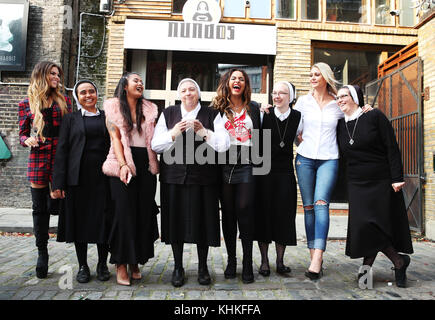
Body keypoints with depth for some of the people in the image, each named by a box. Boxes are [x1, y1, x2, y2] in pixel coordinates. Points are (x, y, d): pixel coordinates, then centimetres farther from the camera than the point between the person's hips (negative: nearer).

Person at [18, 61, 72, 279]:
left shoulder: (64, 101, 11)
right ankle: (42, 252, 19)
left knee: (56, 205, -3)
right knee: (40, 208, 5)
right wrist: (28, 140, -11)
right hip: (38, 159, 0)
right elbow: (22, 135, 12)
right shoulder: (26, 104, 9)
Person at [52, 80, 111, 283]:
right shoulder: (70, 119, 8)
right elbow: (62, 150, 3)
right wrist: (59, 182, -5)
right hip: (78, 177, 0)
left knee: (103, 220, 3)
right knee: (80, 219, 6)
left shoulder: (107, 117, 11)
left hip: (103, 176, 1)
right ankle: (83, 266, 20)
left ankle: (102, 264, 19)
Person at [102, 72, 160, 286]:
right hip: (123, 163, -3)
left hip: (146, 164, 3)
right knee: (124, 212, -5)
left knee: (144, 212, 2)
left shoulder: (149, 109, 16)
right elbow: (115, 137, -2)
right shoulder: (113, 107, 8)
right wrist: (123, 164, -14)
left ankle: (135, 262, 14)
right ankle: (121, 264, 4)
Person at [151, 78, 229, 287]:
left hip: (203, 177, -1)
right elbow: (155, 145, 4)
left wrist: (203, 132, -13)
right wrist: (174, 133, -11)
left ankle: (203, 267, 22)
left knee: (202, 221, 4)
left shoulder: (211, 114, 8)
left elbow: (224, 144, -1)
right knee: (176, 220, 5)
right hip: (174, 177, 1)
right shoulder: (168, 114, 12)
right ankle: (178, 267, 22)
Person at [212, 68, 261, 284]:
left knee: (244, 210, -7)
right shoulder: (218, 108, 10)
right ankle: (231, 260, 18)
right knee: (228, 213, 5)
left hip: (247, 165, 0)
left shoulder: (253, 108, 15)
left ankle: (247, 263, 3)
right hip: (224, 165, 0)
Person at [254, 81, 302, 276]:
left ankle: (280, 261, 18)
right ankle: (264, 261, 16)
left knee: (284, 215, 3)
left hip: (285, 172, 1)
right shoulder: (264, 115, -1)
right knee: (264, 213, 3)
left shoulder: (297, 117, 4)